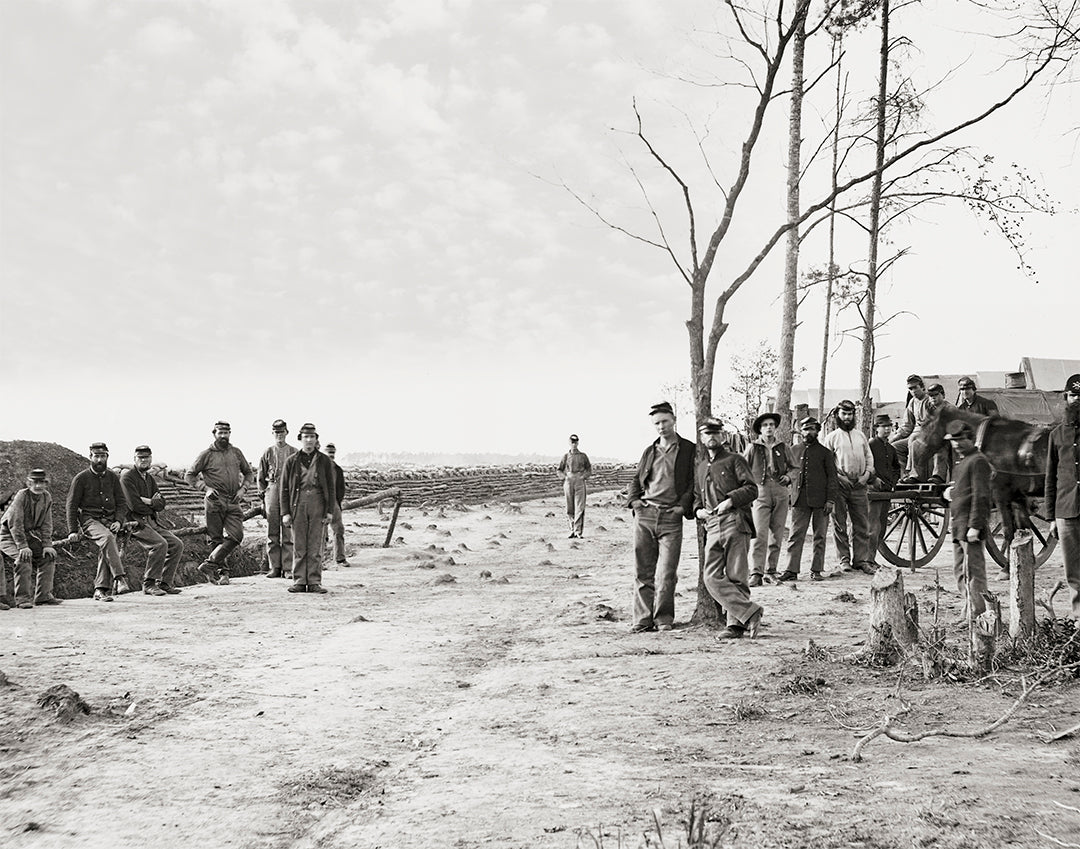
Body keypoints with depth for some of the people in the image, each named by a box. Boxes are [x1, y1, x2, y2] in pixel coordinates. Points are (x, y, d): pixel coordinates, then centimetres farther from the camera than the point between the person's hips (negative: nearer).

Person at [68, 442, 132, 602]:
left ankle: (101, 590, -25)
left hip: (109, 520, 3)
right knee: (107, 537, -34)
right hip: (89, 519, -3)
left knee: (106, 549, -26)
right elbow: (72, 505, 3)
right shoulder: (81, 478, 2)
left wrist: (118, 521, -5)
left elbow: (121, 503, 13)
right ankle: (120, 578, -41)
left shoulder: (112, 477, 12)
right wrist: (73, 531, -4)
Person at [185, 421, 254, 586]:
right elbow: (189, 475, 7)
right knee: (216, 539, 0)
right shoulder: (207, 455, 3)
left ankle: (210, 564, -7)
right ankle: (222, 571, 8)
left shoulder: (236, 453, 12)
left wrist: (242, 489, 5)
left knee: (236, 535, -12)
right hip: (215, 502, -3)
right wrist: (206, 487, -4)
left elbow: (249, 473, 22)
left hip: (233, 502, 3)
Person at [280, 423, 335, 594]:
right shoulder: (291, 461, 9)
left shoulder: (324, 460, 9)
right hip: (298, 503, 0)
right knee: (299, 546, 2)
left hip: (318, 504, 0)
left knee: (315, 546, 0)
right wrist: (285, 512, 0)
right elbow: (284, 488, 7)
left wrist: (330, 511, 1)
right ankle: (299, 582, 6)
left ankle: (314, 582, 4)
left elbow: (330, 487, 8)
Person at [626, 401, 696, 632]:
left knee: (666, 572, -5)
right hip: (644, 515, 4)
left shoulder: (689, 450, 5)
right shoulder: (649, 451, 17)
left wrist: (684, 505, -10)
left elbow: (695, 481, 2)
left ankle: (663, 618, 6)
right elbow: (636, 479, 24)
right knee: (643, 570, 3)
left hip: (671, 517, -4)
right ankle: (643, 618, 8)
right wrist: (633, 499, 6)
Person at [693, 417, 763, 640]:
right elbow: (697, 496, 31)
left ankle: (736, 623, 2)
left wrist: (730, 500, -15)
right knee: (711, 577, -8)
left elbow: (752, 489, -2)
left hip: (735, 521, -5)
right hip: (712, 527, 5)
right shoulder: (700, 467, 23)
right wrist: (698, 510, 10)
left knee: (735, 577, -5)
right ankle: (750, 613, -7)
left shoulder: (734, 460, 6)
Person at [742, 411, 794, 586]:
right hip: (760, 494, -3)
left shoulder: (783, 447, 12)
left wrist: (788, 476, 1)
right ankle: (756, 573, -15)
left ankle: (771, 571, 14)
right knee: (759, 534, -13)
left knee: (777, 535, 5)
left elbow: (792, 466, 22)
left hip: (780, 494, 3)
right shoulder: (752, 447, 6)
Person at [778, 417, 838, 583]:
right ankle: (791, 571, -3)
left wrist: (830, 499, -6)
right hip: (799, 499, 1)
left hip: (820, 500, -1)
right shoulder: (794, 451, 13)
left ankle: (816, 570, 11)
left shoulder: (824, 452, 6)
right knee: (795, 536, -4)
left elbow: (832, 477, 3)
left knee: (819, 537, 4)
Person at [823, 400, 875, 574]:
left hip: (859, 486, 3)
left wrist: (867, 474, 2)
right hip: (839, 486, -3)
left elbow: (869, 457, 18)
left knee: (862, 525, 1)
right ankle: (844, 559, 7)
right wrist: (839, 477, -11)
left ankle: (862, 559, 4)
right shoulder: (832, 437, 4)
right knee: (840, 524, 0)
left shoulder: (861, 435, 16)